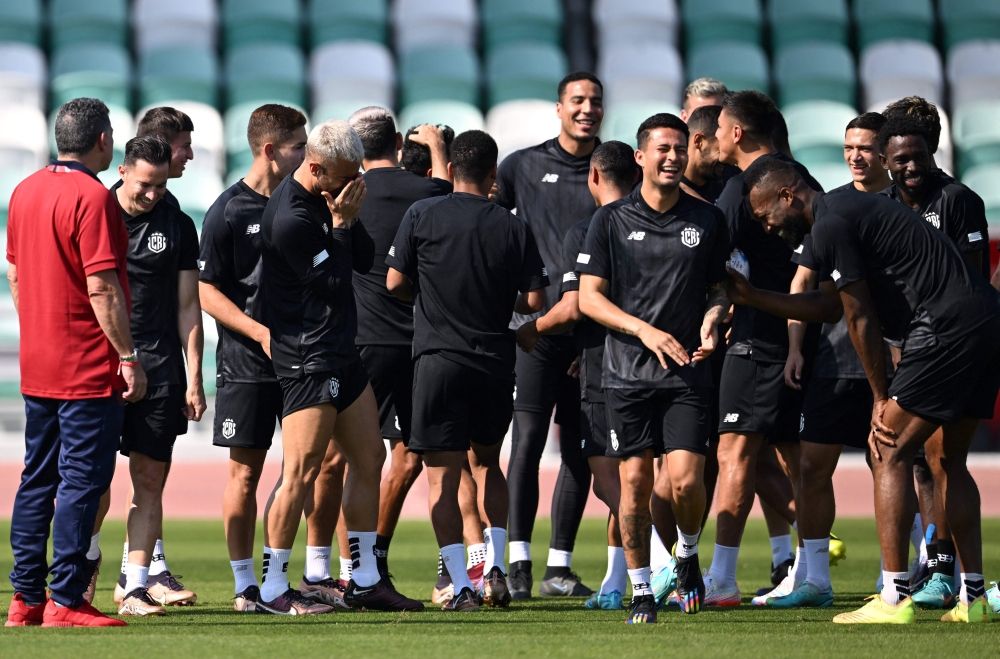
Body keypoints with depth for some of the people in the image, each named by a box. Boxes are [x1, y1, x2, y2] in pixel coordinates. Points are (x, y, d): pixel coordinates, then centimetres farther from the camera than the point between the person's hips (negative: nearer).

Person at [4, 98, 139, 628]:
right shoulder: (91, 198, -16)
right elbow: (101, 288, -19)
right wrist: (128, 357, -15)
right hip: (89, 368, -8)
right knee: (82, 482, -6)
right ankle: (65, 601, -7)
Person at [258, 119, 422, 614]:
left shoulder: (328, 199, 9)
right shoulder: (291, 218, -20)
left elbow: (365, 260, 11)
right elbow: (334, 284, -15)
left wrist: (350, 220, -5)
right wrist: (341, 223, -12)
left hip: (341, 350, 10)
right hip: (307, 359, -10)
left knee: (369, 457, 13)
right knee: (303, 471, -10)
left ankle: (364, 581, 20)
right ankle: (273, 589, -4)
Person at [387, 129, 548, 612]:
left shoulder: (423, 215, -4)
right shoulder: (513, 227, -1)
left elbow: (394, 282, -3)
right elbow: (534, 300, -2)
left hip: (438, 359, -2)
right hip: (495, 361, 3)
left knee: (443, 477, -1)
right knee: (487, 463, 22)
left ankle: (461, 586, -9)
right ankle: (495, 568, 11)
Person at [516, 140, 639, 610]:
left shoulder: (585, 232, -8)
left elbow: (572, 308, -13)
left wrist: (531, 331, 6)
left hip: (603, 371, -6)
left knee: (608, 480, -7)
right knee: (616, 479, 15)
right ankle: (615, 584, 19)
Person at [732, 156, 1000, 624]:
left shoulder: (829, 226, -8)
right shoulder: (848, 209, 23)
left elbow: (861, 320, -7)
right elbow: (830, 305, 32)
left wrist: (883, 399, 0)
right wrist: (754, 298, 33)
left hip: (947, 330, -10)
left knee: (890, 454, -5)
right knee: (950, 462, 16)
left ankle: (894, 599, -9)